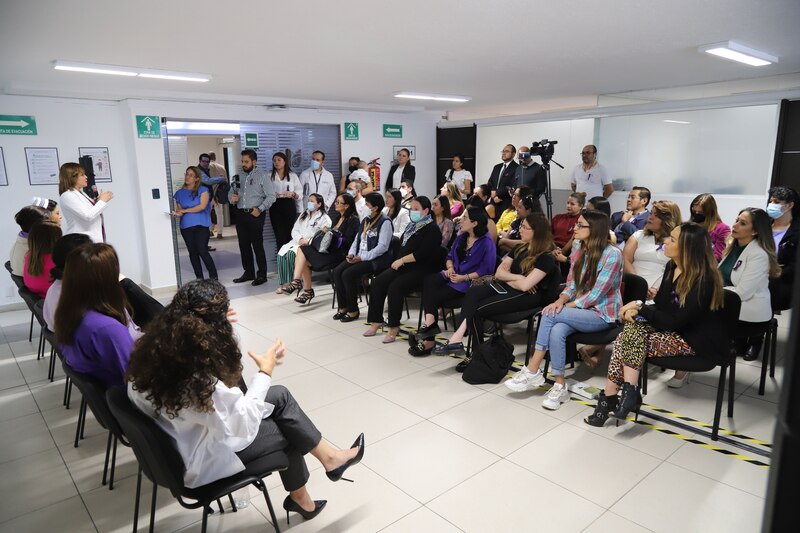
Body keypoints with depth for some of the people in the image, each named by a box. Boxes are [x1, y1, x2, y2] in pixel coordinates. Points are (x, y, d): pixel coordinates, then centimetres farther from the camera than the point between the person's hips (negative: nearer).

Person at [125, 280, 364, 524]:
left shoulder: (153, 350, -15)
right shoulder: (199, 381, -37)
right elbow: (245, 424, -23)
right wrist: (265, 371, -14)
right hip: (198, 464, -7)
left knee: (280, 396, 3)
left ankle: (328, 456, 17)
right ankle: (329, 458, 34)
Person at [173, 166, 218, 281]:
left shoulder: (203, 190, 0)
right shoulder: (180, 193, 13)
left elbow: (202, 206, -11)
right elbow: (178, 209, 15)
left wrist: (184, 211, -10)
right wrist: (177, 213, -9)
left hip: (201, 225, -4)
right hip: (186, 226, 4)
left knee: (202, 251, -12)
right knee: (192, 252, 6)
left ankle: (213, 277, -3)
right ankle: (199, 278, 14)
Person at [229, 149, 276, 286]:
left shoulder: (262, 176, -2)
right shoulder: (239, 176, 13)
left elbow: (271, 196, -7)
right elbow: (231, 192, 20)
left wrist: (260, 209, -16)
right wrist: (232, 198, -4)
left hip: (255, 214, -6)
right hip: (241, 214, 6)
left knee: (257, 245, -5)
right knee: (244, 245, 10)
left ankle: (262, 274, 4)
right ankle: (248, 272, 22)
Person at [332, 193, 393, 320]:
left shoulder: (385, 222, -10)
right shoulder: (365, 220, 16)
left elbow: (383, 247, -18)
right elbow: (357, 239, 19)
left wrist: (362, 257, -19)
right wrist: (351, 254, -1)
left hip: (376, 260, -8)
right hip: (359, 257, 8)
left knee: (348, 274, -25)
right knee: (337, 271, -12)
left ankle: (353, 310, -9)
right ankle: (343, 307, -1)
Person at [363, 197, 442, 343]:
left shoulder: (432, 229, -8)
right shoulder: (412, 226, 19)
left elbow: (422, 253, -19)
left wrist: (402, 260, -14)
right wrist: (398, 262, 4)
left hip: (422, 270, -8)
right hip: (404, 266, 9)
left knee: (395, 287, -29)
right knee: (377, 283, -9)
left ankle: (394, 327, -18)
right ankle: (376, 321, -2)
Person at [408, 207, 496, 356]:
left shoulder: (486, 242, -10)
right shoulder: (461, 237, 13)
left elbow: (486, 269, -16)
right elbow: (450, 256, 17)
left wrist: (464, 277, -21)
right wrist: (450, 268, -5)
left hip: (469, 282, -7)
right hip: (453, 275, 7)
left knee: (434, 296, -20)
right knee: (429, 281, -23)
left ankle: (428, 339, -10)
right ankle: (430, 323, -32)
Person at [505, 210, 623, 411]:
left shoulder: (612, 254, -14)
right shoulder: (580, 253, 9)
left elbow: (597, 293, -18)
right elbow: (571, 286, 9)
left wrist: (568, 306, -17)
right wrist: (561, 301, -12)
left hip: (602, 314, -6)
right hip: (580, 309, 6)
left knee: (550, 315, -27)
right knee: (556, 331, -28)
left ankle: (533, 371, -17)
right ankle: (560, 386, -20)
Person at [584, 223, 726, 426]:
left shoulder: (703, 279, -21)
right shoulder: (671, 266, 4)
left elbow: (676, 320, -22)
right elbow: (661, 305, 10)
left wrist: (640, 308, -14)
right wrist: (638, 307, -9)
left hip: (697, 340, -7)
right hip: (674, 330, 7)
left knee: (633, 339, -24)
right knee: (631, 330, -18)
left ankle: (610, 397, -13)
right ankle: (611, 396, -19)